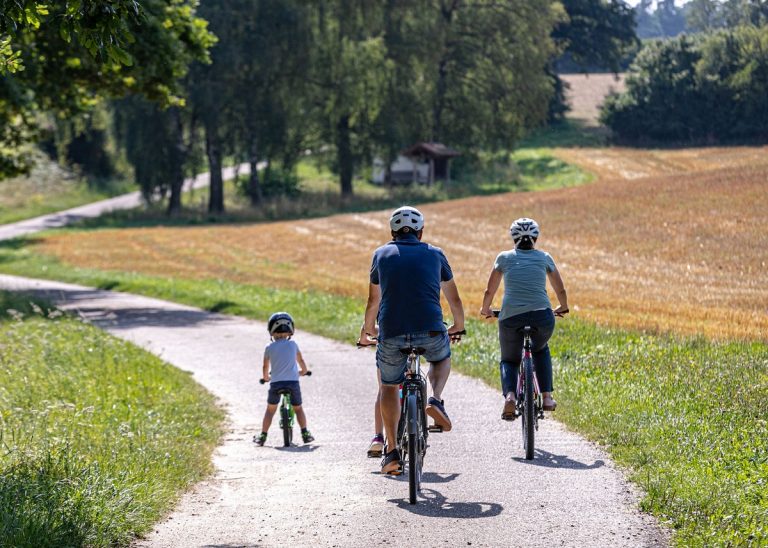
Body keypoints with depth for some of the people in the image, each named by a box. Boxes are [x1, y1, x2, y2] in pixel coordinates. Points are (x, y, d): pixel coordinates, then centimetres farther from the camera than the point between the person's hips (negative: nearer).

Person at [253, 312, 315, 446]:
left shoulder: (269, 348, 4)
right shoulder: (293, 344, 7)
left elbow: (265, 368, 11)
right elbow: (301, 361, 18)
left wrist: (266, 377, 32)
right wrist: (303, 371, 38)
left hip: (276, 383, 0)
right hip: (293, 382, 0)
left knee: (270, 410, 15)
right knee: (298, 409, 18)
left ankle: (263, 436, 13)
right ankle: (305, 434, 10)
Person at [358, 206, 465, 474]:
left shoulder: (382, 254, 16)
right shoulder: (434, 254, 16)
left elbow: (374, 301, 26)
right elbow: (454, 298, 27)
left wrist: (368, 330, 44)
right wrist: (458, 326, 46)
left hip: (392, 333, 0)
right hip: (430, 331, 0)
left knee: (389, 386, 20)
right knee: (442, 358, 33)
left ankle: (392, 450, 10)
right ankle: (436, 401, 5)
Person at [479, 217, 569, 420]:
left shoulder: (505, 258, 13)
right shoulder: (544, 258, 15)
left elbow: (489, 291, 17)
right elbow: (561, 291, 23)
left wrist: (485, 309, 36)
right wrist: (563, 308, 43)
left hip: (510, 318, -1)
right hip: (542, 317, 1)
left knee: (509, 360, 23)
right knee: (541, 350, 34)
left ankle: (510, 395, -6)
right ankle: (547, 396, 21)